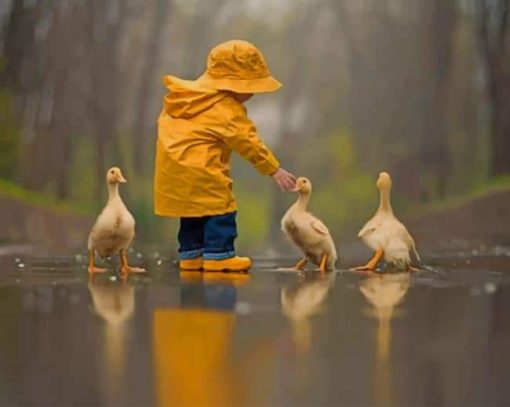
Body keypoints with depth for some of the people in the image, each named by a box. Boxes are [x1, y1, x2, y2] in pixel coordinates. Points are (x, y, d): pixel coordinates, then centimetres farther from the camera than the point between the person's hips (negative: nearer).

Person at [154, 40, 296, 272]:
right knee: (220, 207, -4)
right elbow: (248, 143, -12)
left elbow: (164, 121, 22)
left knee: (192, 210, 18)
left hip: (171, 164, 9)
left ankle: (190, 254, 21)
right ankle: (218, 254, -6)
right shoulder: (229, 110, -10)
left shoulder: (188, 94, 17)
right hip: (199, 168, -9)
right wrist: (274, 170, -9)